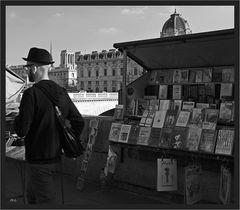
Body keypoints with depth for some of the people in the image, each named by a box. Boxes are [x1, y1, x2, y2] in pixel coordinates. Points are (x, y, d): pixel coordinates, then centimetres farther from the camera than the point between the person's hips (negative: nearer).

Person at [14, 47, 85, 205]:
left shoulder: (31, 94, -18)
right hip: (55, 157, 7)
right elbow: (79, 122, 4)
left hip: (39, 160, -7)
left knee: (46, 200, 5)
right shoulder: (61, 92, 3)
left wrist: (17, 119, 1)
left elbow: (21, 131, -20)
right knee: (32, 196, 26)